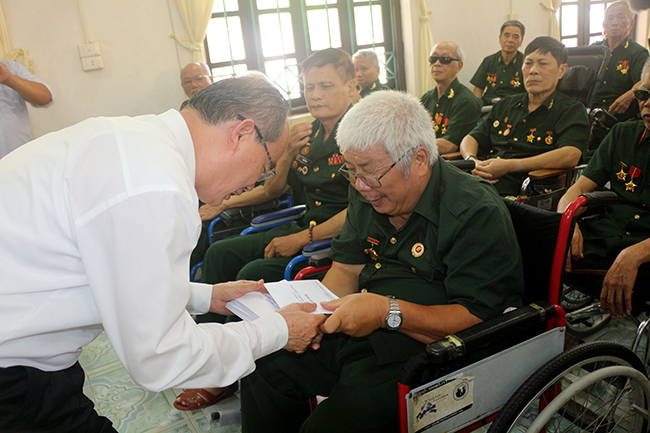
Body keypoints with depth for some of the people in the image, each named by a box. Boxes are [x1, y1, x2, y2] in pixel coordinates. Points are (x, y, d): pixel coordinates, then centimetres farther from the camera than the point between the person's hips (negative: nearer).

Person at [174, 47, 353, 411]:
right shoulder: (310, 133, 12)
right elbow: (275, 189, 12)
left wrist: (302, 238, -20)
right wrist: (288, 153, -7)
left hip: (340, 238, -9)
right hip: (304, 229, 9)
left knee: (255, 273, -24)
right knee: (221, 253, 2)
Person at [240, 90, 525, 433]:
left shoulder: (478, 214, -18)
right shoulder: (368, 192, 7)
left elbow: (478, 318, -22)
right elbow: (347, 268, 12)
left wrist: (389, 312, -31)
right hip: (357, 330, 8)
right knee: (263, 370, -1)